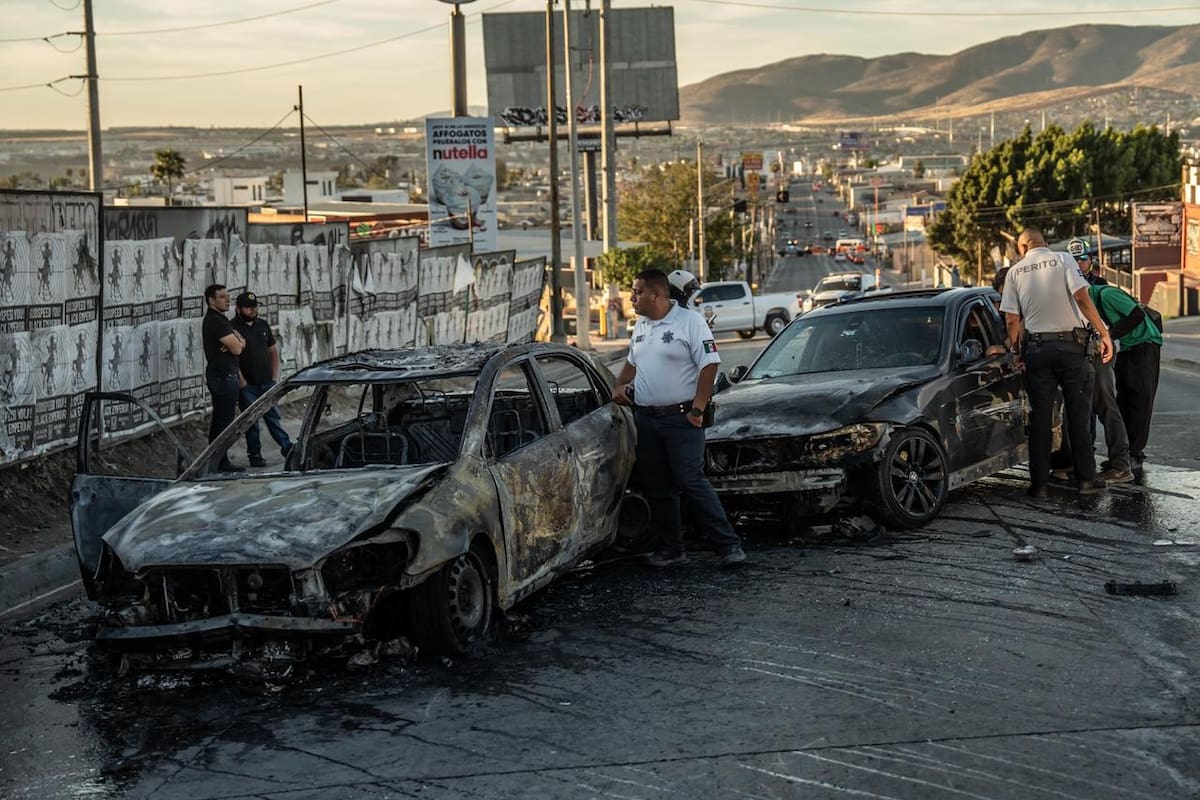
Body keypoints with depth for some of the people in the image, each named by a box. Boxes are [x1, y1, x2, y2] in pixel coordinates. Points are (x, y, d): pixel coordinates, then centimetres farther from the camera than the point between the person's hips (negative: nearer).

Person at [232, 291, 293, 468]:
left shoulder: (263, 325, 11)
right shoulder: (232, 328, -9)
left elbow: (273, 350, 19)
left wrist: (275, 376, 10)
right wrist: (242, 383, -16)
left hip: (267, 382, 5)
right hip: (247, 385, -5)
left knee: (274, 417, 6)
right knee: (251, 422, 2)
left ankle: (287, 447, 10)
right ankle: (255, 455, 10)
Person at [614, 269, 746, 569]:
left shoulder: (690, 322, -9)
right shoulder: (641, 325, 14)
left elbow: (709, 365, -14)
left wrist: (697, 409, -19)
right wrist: (620, 386, 10)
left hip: (680, 418, -7)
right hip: (645, 419, 7)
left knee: (692, 482, -12)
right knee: (657, 488, 9)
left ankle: (729, 545, -8)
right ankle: (670, 548, 19)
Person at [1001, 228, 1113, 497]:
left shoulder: (1015, 271, 6)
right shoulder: (1063, 260, 0)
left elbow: (1012, 319, 3)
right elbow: (1081, 297, -12)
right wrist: (1104, 333, -11)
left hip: (1036, 347, 2)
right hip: (1070, 343, -1)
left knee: (1040, 417, 6)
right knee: (1078, 414, 6)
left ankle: (1039, 483, 6)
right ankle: (1086, 478, 8)